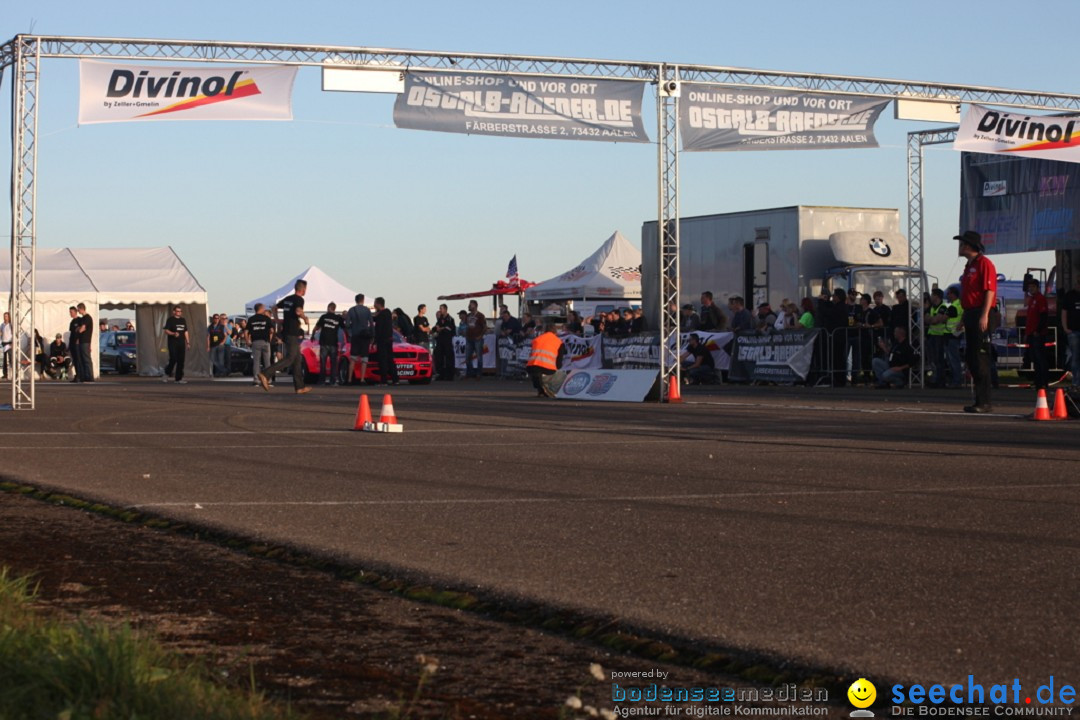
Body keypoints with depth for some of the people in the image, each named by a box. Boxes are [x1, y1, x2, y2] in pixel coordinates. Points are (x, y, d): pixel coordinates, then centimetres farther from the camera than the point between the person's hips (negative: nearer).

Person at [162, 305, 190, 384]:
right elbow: (166, 331, -7)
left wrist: (188, 342, 13)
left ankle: (179, 379, 4)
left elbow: (186, 332, 20)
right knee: (173, 359, -13)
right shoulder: (170, 320, -1)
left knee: (181, 361, 1)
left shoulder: (183, 320, 17)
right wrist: (173, 334, -25)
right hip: (173, 343, -6)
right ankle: (166, 374, 7)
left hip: (181, 343, 6)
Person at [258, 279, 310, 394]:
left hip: (286, 331, 9)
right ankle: (265, 374, -21)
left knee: (298, 359, 12)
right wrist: (305, 318, -11)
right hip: (293, 334, -9)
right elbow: (298, 311, -28)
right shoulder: (299, 299, -10)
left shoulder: (288, 299, 14)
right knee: (289, 359, -10)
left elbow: (275, 308, 21)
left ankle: (299, 387, 12)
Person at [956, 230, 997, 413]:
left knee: (981, 358, -11)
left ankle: (984, 402, -11)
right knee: (971, 358, 9)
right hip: (970, 314, 10)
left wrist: (984, 316, -23)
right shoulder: (969, 266, 21)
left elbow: (990, 291, -17)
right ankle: (979, 400, 14)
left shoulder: (984, 264, -9)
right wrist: (964, 318, 23)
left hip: (981, 316, -10)